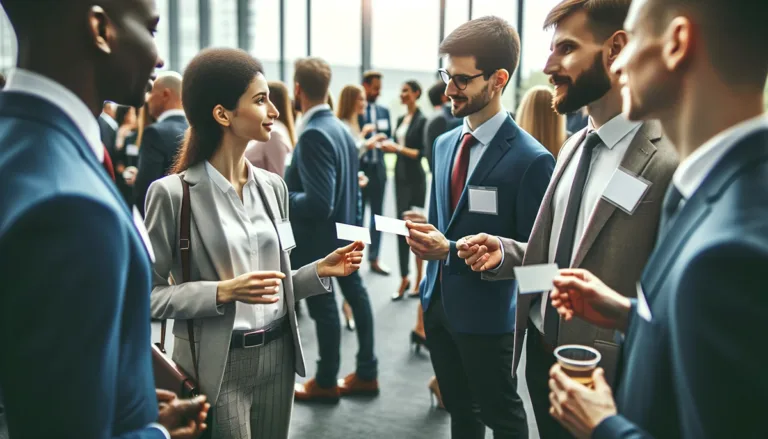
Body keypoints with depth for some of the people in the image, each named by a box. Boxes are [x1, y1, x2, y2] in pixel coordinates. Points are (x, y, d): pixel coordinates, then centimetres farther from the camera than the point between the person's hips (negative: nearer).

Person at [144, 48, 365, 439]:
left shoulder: (273, 186, 6)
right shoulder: (173, 192, -11)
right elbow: (149, 294, -9)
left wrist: (320, 270, -4)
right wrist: (222, 292, -21)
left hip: (277, 357, 5)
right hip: (218, 367, -5)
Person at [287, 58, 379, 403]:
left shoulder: (313, 135, -25)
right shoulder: (340, 128, 4)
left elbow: (318, 203, -30)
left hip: (319, 237, -9)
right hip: (344, 230, 10)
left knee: (323, 307, 6)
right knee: (354, 294, 18)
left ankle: (326, 382, 24)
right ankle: (366, 373, 33)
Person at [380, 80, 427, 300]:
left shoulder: (422, 120, -9)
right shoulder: (400, 119, 14)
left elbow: (422, 152, -14)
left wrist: (398, 148, -20)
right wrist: (389, 147, -2)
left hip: (415, 177, -8)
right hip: (400, 175, 8)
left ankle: (419, 279, 8)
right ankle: (405, 278, 14)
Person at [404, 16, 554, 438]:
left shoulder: (530, 159, -20)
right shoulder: (444, 144, 5)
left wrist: (451, 250, -24)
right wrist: (427, 237, -7)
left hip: (485, 313, -6)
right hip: (438, 303, 7)